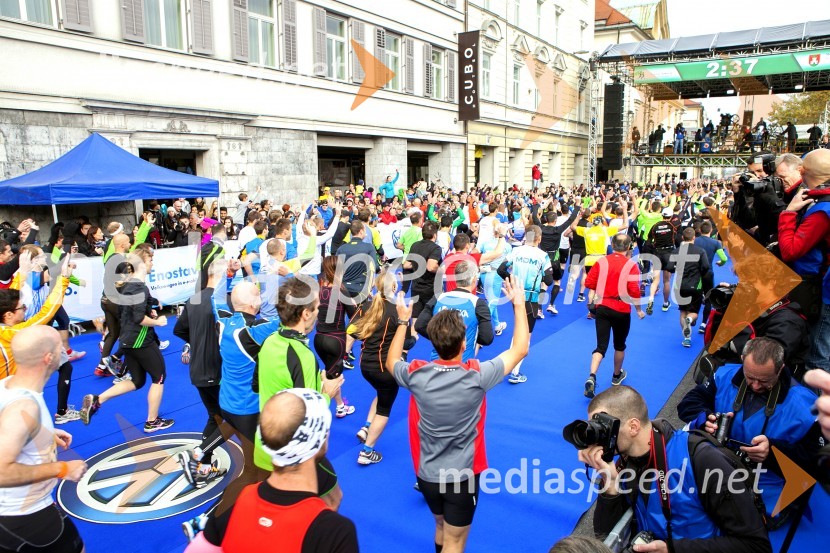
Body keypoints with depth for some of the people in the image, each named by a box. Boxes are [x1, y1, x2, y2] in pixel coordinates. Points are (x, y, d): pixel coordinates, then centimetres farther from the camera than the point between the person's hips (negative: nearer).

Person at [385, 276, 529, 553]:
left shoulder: (416, 374, -17)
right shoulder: (477, 376, -24)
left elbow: (391, 363, 8)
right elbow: (520, 350, -10)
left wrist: (402, 322, 11)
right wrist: (519, 305, -2)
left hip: (426, 475, 4)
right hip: (462, 475, -4)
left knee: (442, 528, 29)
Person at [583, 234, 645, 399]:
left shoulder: (602, 261, -1)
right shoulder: (631, 265, -9)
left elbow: (589, 283, -1)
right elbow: (634, 290, -15)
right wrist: (639, 309, -1)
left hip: (602, 308, 2)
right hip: (622, 310, -2)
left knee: (601, 346, 3)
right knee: (619, 345, 20)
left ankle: (591, 377, -18)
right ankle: (617, 376, 38)